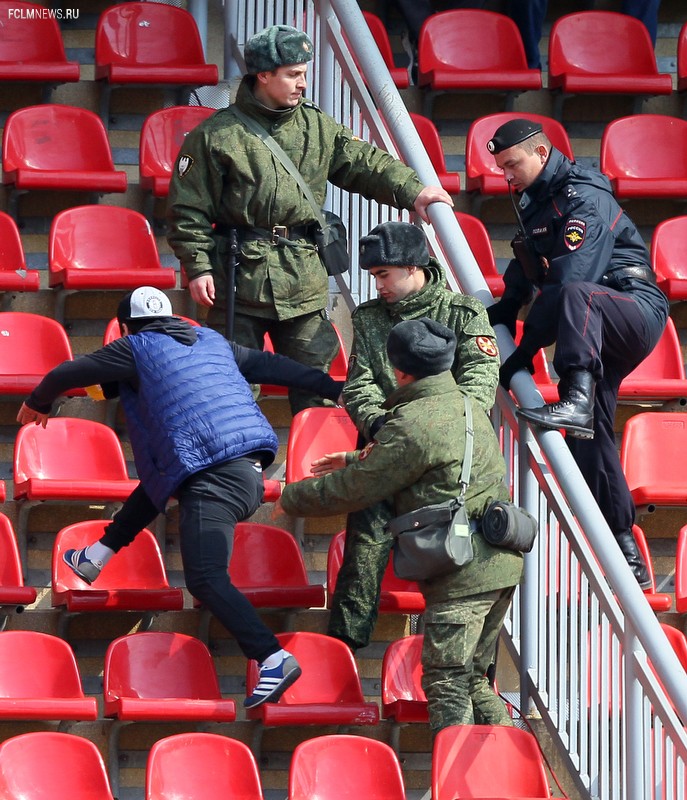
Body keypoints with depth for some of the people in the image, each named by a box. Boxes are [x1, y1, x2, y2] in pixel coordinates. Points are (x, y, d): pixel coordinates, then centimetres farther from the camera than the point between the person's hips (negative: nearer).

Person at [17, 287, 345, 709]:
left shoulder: (136, 349, 7)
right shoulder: (211, 341, 23)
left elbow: (67, 374, 15)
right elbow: (271, 365, 25)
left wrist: (38, 403, 34)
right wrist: (332, 388, 30)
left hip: (213, 483, -8)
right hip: (251, 475, 8)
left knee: (206, 580, -15)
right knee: (160, 477, 33)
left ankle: (274, 658, -27)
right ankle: (95, 557, 38)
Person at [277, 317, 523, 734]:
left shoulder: (413, 425, -13)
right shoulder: (468, 407, 15)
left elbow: (352, 491, -5)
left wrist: (290, 498, 11)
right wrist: (355, 459, 46)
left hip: (461, 576, -9)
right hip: (502, 564, 9)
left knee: (446, 685, -6)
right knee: (473, 679, 17)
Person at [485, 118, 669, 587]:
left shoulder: (583, 198, -14)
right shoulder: (533, 201, 17)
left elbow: (571, 280, -23)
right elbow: (527, 268, 30)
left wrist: (525, 352, -24)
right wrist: (505, 310, 10)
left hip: (637, 310, -9)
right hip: (598, 335, 9)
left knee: (575, 298, -40)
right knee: (589, 439, 3)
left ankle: (576, 401, -55)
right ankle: (624, 550, 6)